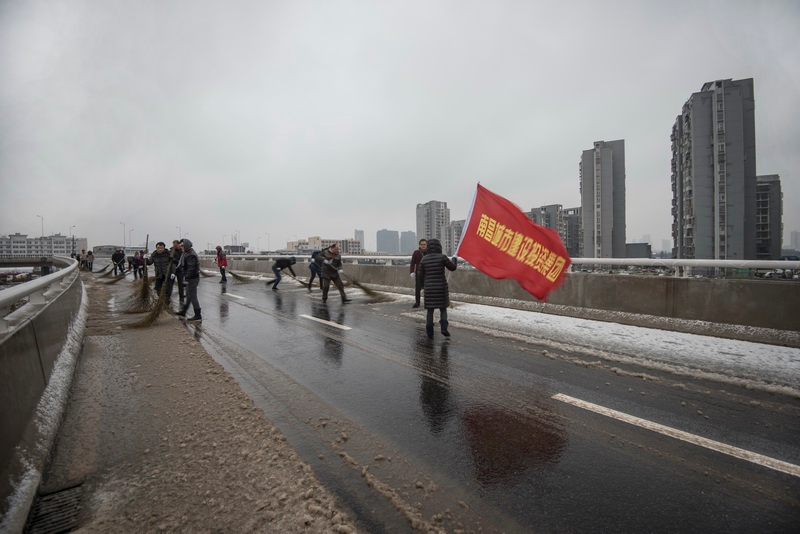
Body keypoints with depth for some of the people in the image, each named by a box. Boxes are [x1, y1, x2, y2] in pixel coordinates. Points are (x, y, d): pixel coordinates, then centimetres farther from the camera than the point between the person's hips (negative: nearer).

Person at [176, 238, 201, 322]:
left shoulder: (191, 255, -22)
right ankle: (183, 312, 35)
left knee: (193, 297, -3)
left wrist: (186, 279, -24)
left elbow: (191, 269, -26)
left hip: (192, 279, -10)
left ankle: (198, 316, 4)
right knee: (188, 296, 21)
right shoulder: (187, 253, 12)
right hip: (191, 278, 10)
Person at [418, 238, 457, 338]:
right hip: (441, 287, -2)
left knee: (430, 310, 12)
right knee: (443, 308, 15)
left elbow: (420, 274, 3)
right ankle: (444, 328, 0)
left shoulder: (424, 259, -3)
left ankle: (429, 331, 11)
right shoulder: (442, 257, -10)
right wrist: (454, 259, 21)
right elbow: (452, 267, 2)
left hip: (429, 288, 2)